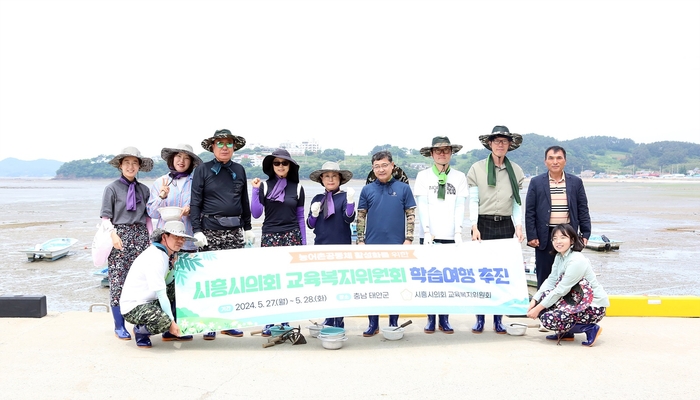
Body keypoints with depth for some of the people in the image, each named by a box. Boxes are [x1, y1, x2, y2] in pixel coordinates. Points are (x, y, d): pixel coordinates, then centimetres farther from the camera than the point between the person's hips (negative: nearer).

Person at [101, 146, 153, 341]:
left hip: (140, 237, 3)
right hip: (120, 235, -3)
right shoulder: (112, 188, 1)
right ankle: (119, 326, 9)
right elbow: (105, 217, -2)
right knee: (118, 280, -1)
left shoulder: (144, 189, 11)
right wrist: (113, 234, -16)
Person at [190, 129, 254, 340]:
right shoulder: (202, 170, 0)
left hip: (235, 230, 4)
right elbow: (195, 202, -4)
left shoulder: (239, 170, 11)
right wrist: (197, 231, -11)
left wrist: (248, 228, 14)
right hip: (211, 229, -4)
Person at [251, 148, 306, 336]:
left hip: (291, 236, 1)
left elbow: (300, 217, 9)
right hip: (270, 237, 0)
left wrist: (304, 243, 7)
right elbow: (256, 214, -2)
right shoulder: (264, 186, 3)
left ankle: (285, 320, 12)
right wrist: (255, 190, -10)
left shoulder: (297, 188, 6)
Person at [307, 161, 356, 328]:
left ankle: (338, 322, 9)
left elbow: (349, 219, -14)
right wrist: (314, 213, -8)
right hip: (321, 247, 5)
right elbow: (310, 224, 11)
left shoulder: (344, 197, -2)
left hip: (340, 247, -5)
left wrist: (350, 201, -28)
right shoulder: (317, 199, 10)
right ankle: (329, 320, 22)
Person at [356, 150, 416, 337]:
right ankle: (373, 323, 17)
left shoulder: (403, 188, 1)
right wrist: (360, 241, 1)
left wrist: (408, 239, -6)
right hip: (372, 245, 1)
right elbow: (361, 217, 7)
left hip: (396, 245, -1)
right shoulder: (367, 190, 5)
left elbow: (411, 216, 1)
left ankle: (393, 323, 19)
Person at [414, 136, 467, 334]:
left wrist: (458, 233, -8)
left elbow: (459, 207, 1)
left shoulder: (459, 177, 7)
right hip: (430, 236, -1)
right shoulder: (423, 176, 5)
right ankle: (431, 319, 13)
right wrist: (427, 232, -11)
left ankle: (444, 319, 13)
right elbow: (422, 206, -2)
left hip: (450, 236, 1)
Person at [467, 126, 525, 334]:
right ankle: (480, 318, 8)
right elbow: (473, 201, -1)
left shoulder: (515, 170, 8)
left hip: (506, 224, 2)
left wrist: (519, 225, 0)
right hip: (484, 223, -2)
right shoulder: (477, 168, 1)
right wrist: (474, 226, -9)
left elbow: (517, 202, 10)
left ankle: (498, 319, 12)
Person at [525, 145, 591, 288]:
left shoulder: (576, 182, 7)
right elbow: (530, 212, 1)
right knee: (544, 275, 4)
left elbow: (583, 210, 9)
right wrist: (531, 236, -5)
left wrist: (585, 233, 2)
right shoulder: (536, 182, 2)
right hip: (545, 236, -1)